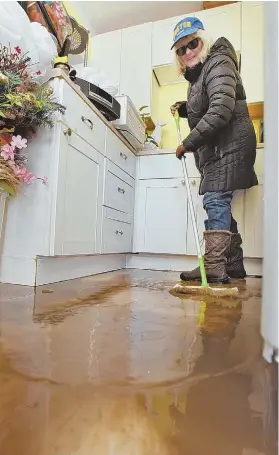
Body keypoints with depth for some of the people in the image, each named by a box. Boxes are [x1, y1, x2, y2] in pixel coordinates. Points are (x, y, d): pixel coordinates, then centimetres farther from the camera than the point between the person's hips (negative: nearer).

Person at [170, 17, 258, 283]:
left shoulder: (218, 63, -7)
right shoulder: (197, 73, 21)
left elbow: (220, 111, -21)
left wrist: (188, 143, -20)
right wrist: (184, 109, 15)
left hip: (229, 144, -9)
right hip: (215, 147, 9)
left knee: (215, 200, -17)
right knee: (220, 203, 7)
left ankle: (214, 268, -15)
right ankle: (233, 265, 14)